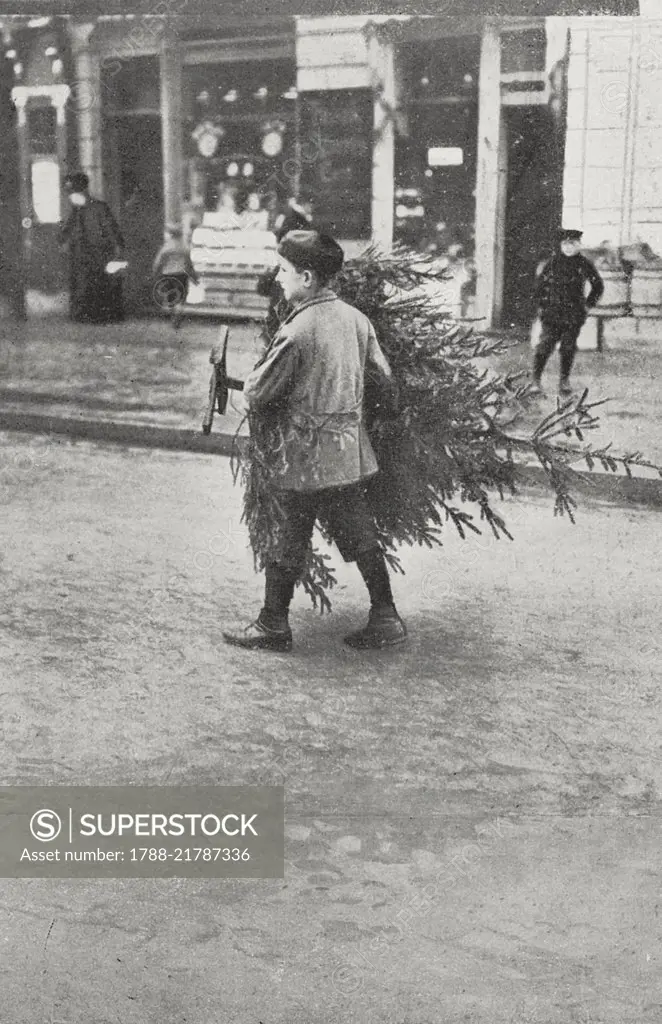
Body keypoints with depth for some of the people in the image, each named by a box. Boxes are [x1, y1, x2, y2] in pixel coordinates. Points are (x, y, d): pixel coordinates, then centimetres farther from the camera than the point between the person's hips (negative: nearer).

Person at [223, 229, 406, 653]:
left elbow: (257, 395, -12)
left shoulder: (296, 332, -17)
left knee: (290, 542, 5)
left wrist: (249, 384, 10)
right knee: (361, 536, 14)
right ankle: (386, 618, 18)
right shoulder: (356, 318, 2)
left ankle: (273, 626, 16)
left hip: (305, 458, -6)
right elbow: (385, 380, 6)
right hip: (351, 454, 7)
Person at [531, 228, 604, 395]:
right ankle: (536, 380, -3)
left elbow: (598, 286, 14)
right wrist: (541, 303, 9)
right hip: (552, 313, 0)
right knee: (545, 345, -8)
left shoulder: (584, 264, 1)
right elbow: (540, 283, 14)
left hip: (574, 315, 0)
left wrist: (589, 304, 9)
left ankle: (565, 380, 16)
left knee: (568, 348, 3)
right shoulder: (553, 263, 1)